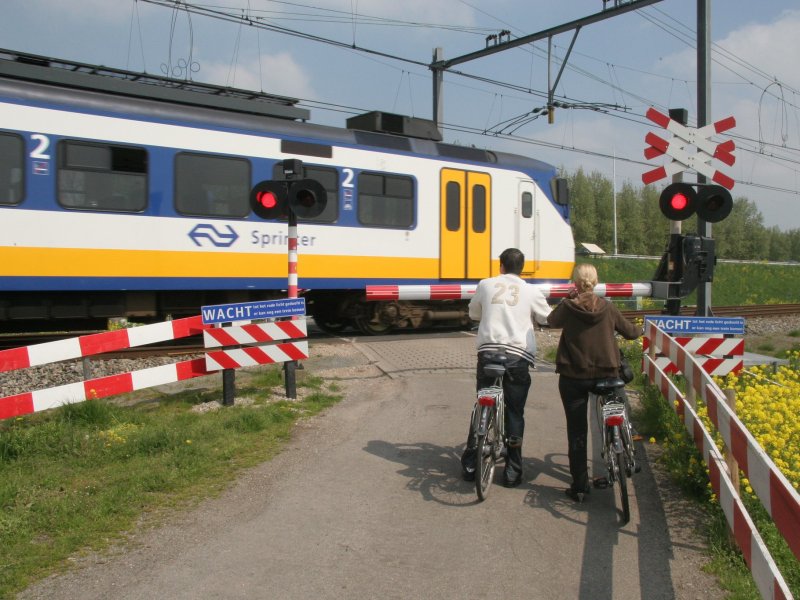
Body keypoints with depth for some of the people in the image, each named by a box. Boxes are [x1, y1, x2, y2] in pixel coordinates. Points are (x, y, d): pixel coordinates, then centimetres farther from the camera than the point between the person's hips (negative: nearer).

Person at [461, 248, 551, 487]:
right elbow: (548, 318, 15)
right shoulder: (530, 291, 2)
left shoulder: (485, 285, 7)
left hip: (488, 352, 2)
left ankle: (469, 465, 18)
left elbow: (473, 314, 20)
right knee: (515, 413, 8)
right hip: (518, 355, -1)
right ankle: (512, 471, 10)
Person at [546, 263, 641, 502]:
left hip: (573, 378, -2)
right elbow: (631, 332, 9)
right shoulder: (607, 308, -4)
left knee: (576, 432, 5)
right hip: (606, 374, 2)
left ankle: (579, 486, 7)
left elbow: (552, 321, 12)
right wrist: (638, 329, 31)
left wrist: (568, 300, 17)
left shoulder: (568, 308, -9)